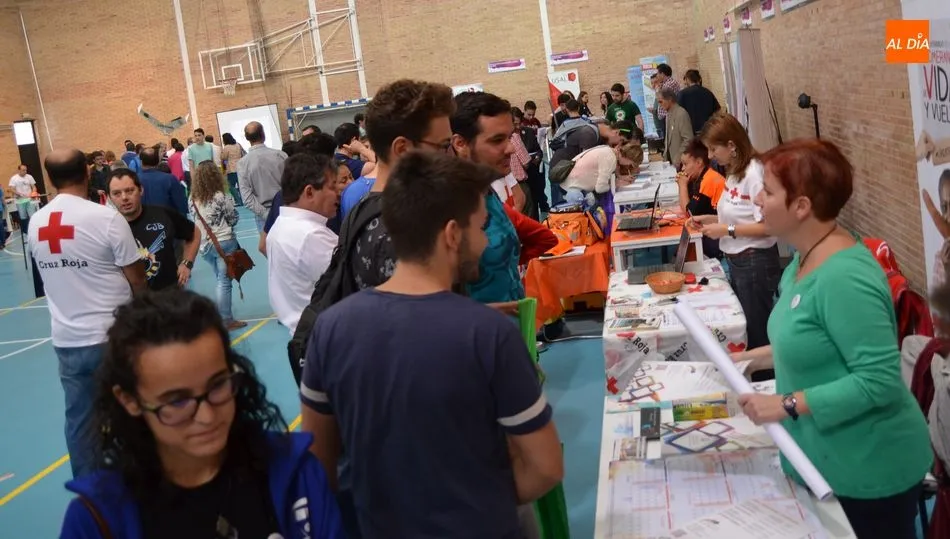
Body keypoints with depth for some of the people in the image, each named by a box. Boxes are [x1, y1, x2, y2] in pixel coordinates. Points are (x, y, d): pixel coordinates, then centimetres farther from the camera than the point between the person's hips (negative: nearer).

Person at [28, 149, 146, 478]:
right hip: (112, 335, -4)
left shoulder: (35, 224, 2)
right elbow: (136, 278, -10)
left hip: (66, 339, 5)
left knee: (78, 418, 13)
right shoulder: (105, 218, -15)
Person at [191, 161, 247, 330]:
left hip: (204, 245, 5)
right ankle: (225, 320, 4)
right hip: (224, 243, -5)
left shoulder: (193, 199, -1)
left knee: (220, 281, 18)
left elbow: (196, 220, 9)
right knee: (224, 282, 1)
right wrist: (230, 204, 12)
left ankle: (222, 315, 20)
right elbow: (233, 219, -4)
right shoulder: (220, 197, -15)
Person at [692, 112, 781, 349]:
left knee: (756, 330, 5)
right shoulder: (735, 171, 6)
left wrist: (727, 230, -20)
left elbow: (768, 225, -24)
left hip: (755, 262, -9)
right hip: (736, 260, 9)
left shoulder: (754, 173, -22)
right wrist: (709, 219, 4)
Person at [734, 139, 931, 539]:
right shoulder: (806, 257, 3)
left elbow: (879, 381, -29)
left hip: (867, 472, -9)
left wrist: (787, 405, -27)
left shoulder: (844, 277, -28)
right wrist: (753, 356, 7)